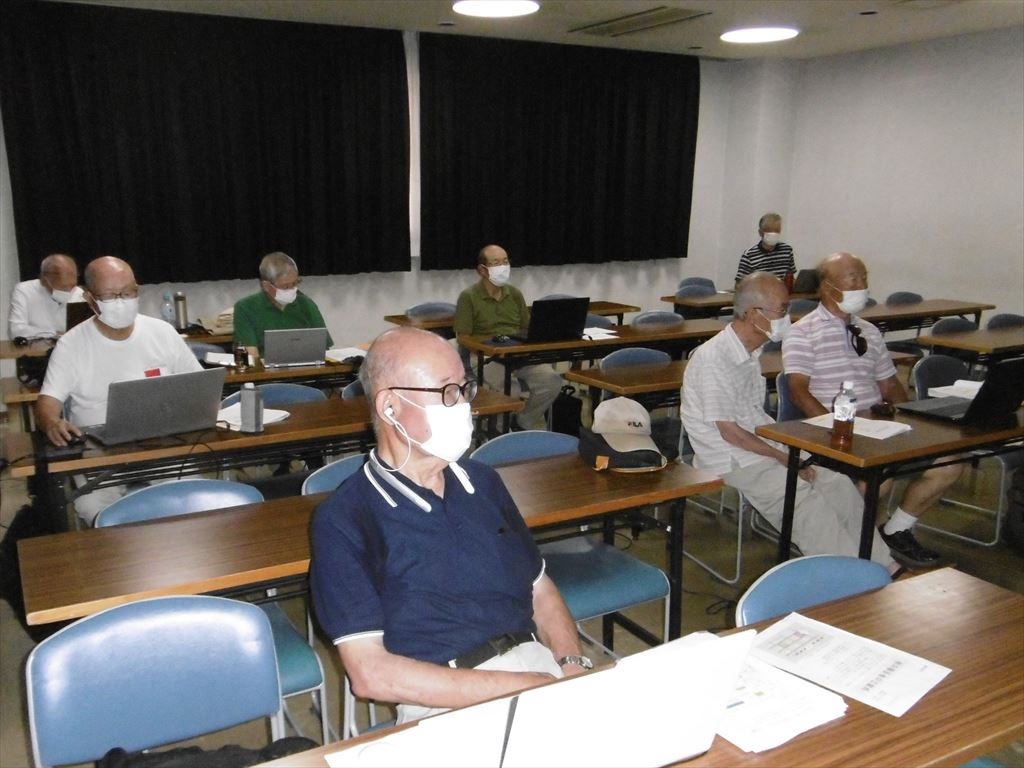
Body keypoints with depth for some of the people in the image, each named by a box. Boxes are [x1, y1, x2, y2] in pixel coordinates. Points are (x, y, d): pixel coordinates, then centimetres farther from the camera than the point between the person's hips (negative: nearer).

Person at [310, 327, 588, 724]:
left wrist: (572, 663, -1)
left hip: (540, 666, 7)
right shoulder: (343, 521, -4)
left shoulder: (482, 481, 15)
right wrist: (512, 688, -14)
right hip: (449, 707, -6)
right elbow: (371, 674, -10)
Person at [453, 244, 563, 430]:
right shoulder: (468, 297, -1)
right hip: (487, 357, -5)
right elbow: (463, 338, -5)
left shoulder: (515, 293, 16)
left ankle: (526, 421, 4)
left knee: (551, 379, -22)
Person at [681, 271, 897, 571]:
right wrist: (784, 458, -12)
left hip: (762, 449, 9)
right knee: (807, 497, -25)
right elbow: (729, 432, -19)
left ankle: (882, 567, 3)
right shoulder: (713, 358, -19)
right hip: (729, 463, -9)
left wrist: (790, 450, 4)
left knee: (839, 485, -5)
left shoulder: (751, 353, 12)